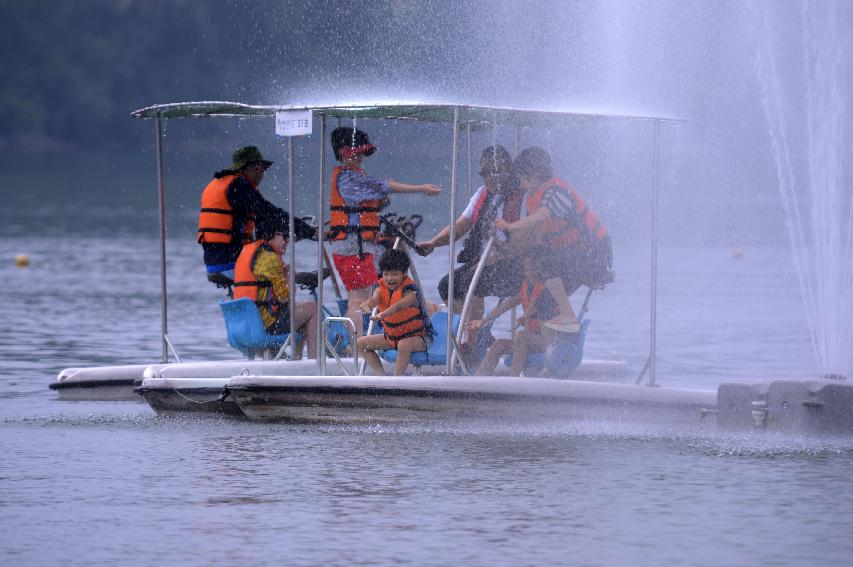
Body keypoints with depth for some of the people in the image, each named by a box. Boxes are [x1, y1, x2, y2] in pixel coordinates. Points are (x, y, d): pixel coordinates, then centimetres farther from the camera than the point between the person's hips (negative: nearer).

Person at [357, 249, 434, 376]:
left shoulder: (410, 292, -24)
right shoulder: (382, 289, -4)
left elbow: (399, 306, -44)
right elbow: (374, 299, -26)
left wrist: (382, 315, -64)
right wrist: (366, 305, -52)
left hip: (417, 337, -8)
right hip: (392, 336, 8)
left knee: (404, 345, -41)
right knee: (361, 343, 4)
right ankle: (381, 375, 6)